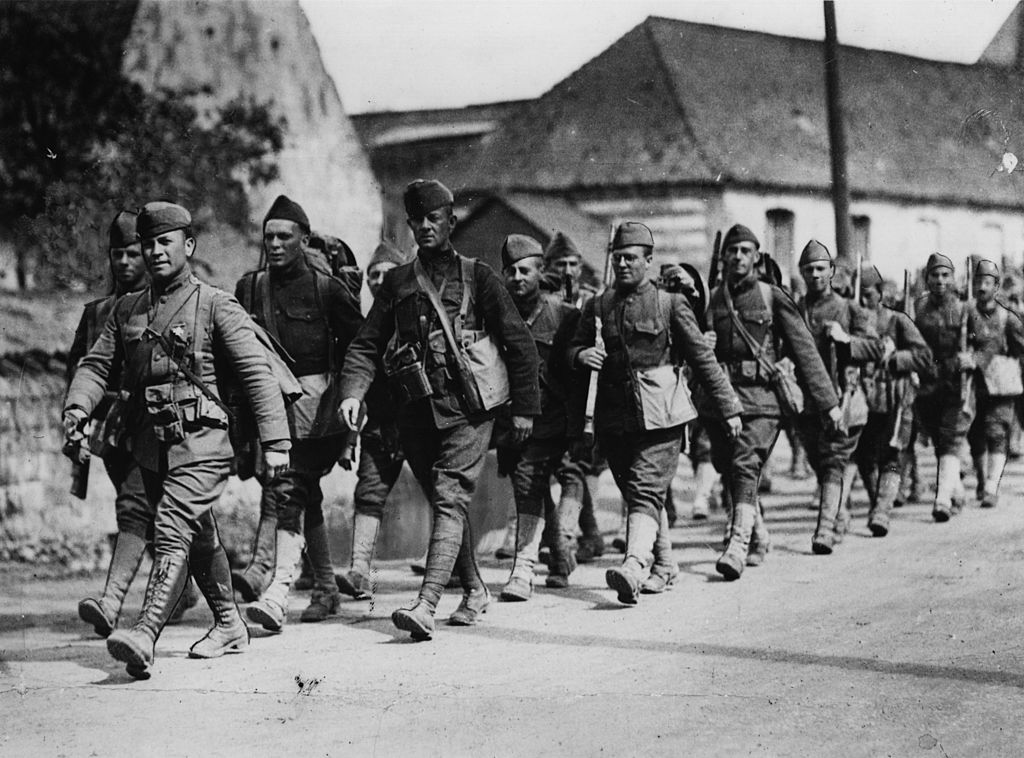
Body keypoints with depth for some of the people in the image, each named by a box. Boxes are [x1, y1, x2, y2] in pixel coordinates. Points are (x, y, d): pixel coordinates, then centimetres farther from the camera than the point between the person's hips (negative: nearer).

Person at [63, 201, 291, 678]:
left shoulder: (216, 307, -3)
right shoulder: (127, 310, 14)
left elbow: (257, 374, -6)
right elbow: (97, 364, 11)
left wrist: (275, 441, -13)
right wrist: (77, 406, -10)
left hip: (199, 443, -6)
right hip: (148, 445, 6)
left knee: (173, 535, -21)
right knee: (200, 537, 19)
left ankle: (145, 636, -34)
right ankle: (229, 626, 33)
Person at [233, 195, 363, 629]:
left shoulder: (325, 290, 0)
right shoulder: (249, 288, 10)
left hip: (313, 401, -4)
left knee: (286, 492, -17)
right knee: (304, 496, 12)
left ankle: (275, 593, -25)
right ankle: (325, 589, 24)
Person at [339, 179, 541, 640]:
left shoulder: (477, 278, 3)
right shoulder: (397, 283, 12)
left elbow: (519, 344, 4)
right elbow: (366, 344, 8)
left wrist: (524, 408, 0)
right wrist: (353, 392, -9)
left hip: (468, 409, -4)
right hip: (417, 410, 5)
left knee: (449, 500, -16)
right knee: (444, 503, 13)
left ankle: (426, 606, -26)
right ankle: (474, 590, 32)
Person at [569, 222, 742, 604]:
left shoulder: (670, 304, 2)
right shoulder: (597, 306, 11)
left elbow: (702, 357, 5)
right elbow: (574, 349, 17)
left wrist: (728, 408, 5)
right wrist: (582, 355, -9)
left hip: (659, 415, -4)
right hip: (614, 417, 4)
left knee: (646, 493, -16)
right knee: (635, 495, 10)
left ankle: (633, 569, -31)